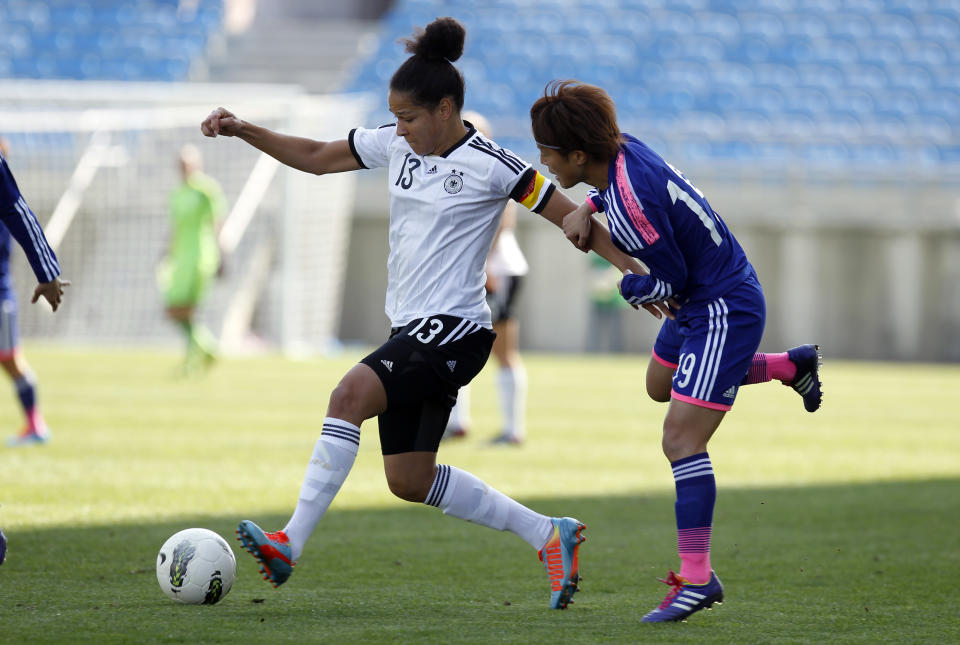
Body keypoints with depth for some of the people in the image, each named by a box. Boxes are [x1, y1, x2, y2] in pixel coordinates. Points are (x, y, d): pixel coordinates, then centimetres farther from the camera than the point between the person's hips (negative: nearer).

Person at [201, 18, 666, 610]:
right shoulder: (396, 145, 8)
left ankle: (289, 545, -31)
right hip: (412, 331, 9)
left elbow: (569, 217, -6)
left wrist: (637, 271, -10)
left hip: (454, 331, -9)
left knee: (350, 394, -28)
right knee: (409, 480, 9)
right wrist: (241, 130, 8)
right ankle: (550, 535, 19)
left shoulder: (491, 166, -11)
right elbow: (316, 157, 18)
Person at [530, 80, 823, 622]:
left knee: (682, 438, -17)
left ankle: (698, 577, -19)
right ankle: (790, 366, 42)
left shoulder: (631, 202, -30)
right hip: (703, 299, 10)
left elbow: (673, 280, -21)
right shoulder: (625, 148, -5)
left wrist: (629, 289, -1)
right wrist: (588, 209, 1)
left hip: (724, 308, -10)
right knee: (661, 385, 33)